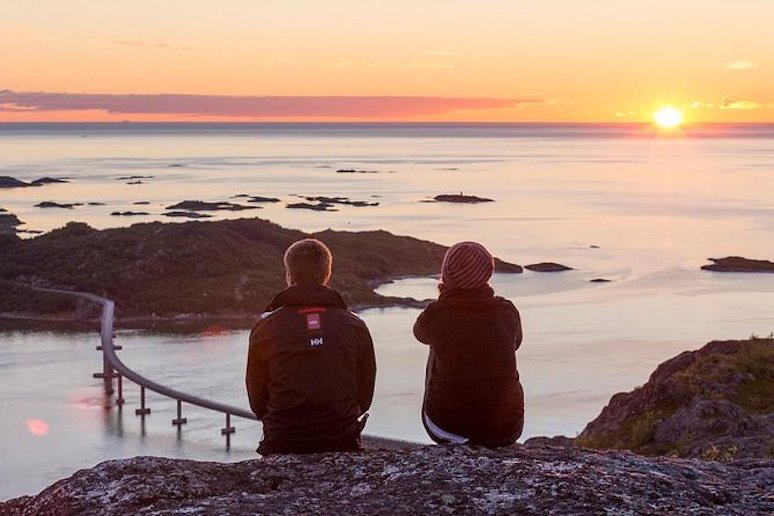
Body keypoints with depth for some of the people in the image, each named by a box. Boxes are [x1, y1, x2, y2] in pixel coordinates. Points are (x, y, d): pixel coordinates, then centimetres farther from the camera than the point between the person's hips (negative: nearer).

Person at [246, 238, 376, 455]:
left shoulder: (265, 329, -2)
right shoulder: (355, 326, 1)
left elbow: (257, 400, 6)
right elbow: (364, 397, 8)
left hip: (282, 446, -1)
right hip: (342, 445, 1)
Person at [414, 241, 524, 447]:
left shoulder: (435, 315, -10)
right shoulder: (507, 312, -4)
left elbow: (420, 333, 16)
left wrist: (444, 300, 26)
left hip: (449, 427, -2)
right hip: (506, 429, 2)